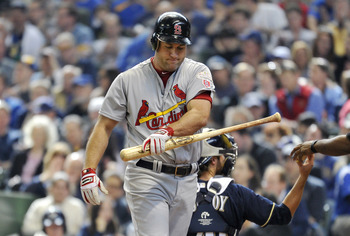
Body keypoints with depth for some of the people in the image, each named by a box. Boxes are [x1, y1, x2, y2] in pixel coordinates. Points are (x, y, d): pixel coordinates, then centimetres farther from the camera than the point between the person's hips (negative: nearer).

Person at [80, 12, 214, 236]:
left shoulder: (197, 72, 2)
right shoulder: (128, 80, 2)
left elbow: (200, 116, -16)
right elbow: (104, 127, 6)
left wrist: (166, 132, -35)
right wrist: (89, 170, -8)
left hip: (186, 181, 3)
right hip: (146, 177, -3)